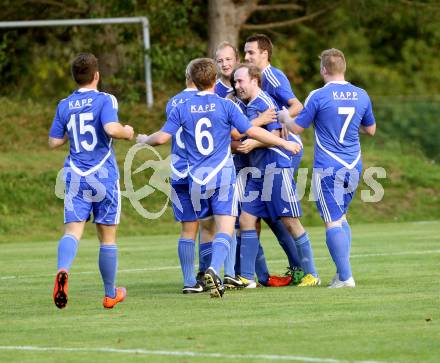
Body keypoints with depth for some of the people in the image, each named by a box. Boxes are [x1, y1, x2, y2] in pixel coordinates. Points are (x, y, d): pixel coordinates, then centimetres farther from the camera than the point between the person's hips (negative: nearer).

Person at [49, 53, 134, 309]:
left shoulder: (64, 106, 6)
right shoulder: (105, 100, -7)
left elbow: (54, 142, 9)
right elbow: (111, 129, -23)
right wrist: (127, 132, -2)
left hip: (75, 176, 2)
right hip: (104, 176, -2)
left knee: (72, 231, -6)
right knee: (108, 237, 9)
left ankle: (63, 270, -37)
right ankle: (111, 294, 19)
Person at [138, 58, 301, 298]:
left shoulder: (182, 109, 2)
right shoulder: (225, 105, -4)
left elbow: (162, 137, -1)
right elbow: (252, 132, -5)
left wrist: (144, 140, 22)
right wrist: (284, 143, 5)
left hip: (197, 178, 3)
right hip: (223, 174, -3)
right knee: (225, 228, -7)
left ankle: (212, 277, 17)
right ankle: (214, 269, -30)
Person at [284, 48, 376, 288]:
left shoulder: (318, 96, -11)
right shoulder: (361, 95, 4)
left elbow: (297, 128, -2)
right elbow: (370, 129, 16)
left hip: (327, 169, -5)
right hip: (353, 167, 5)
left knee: (333, 222, -2)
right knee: (341, 217, 19)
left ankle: (345, 277, -8)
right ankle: (342, 272, 14)